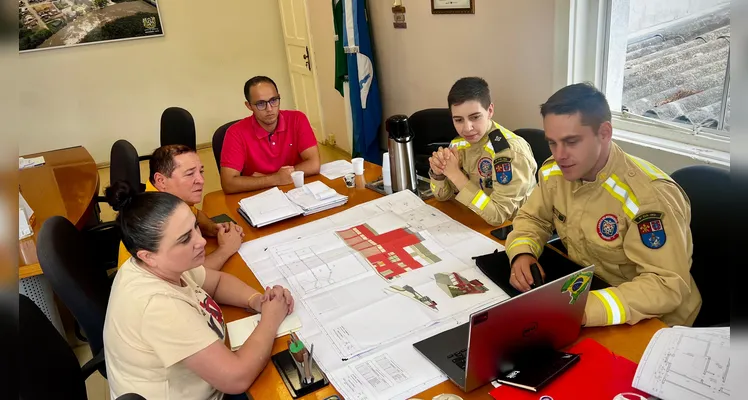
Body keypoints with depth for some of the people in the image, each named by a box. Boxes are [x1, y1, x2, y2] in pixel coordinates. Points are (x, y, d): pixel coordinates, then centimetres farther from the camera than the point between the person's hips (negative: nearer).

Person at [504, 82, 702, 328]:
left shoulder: (649, 195, -27)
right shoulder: (554, 172, -7)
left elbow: (667, 285, -29)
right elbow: (532, 218, 7)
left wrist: (587, 309, -42)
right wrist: (523, 253, -15)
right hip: (586, 290, 6)